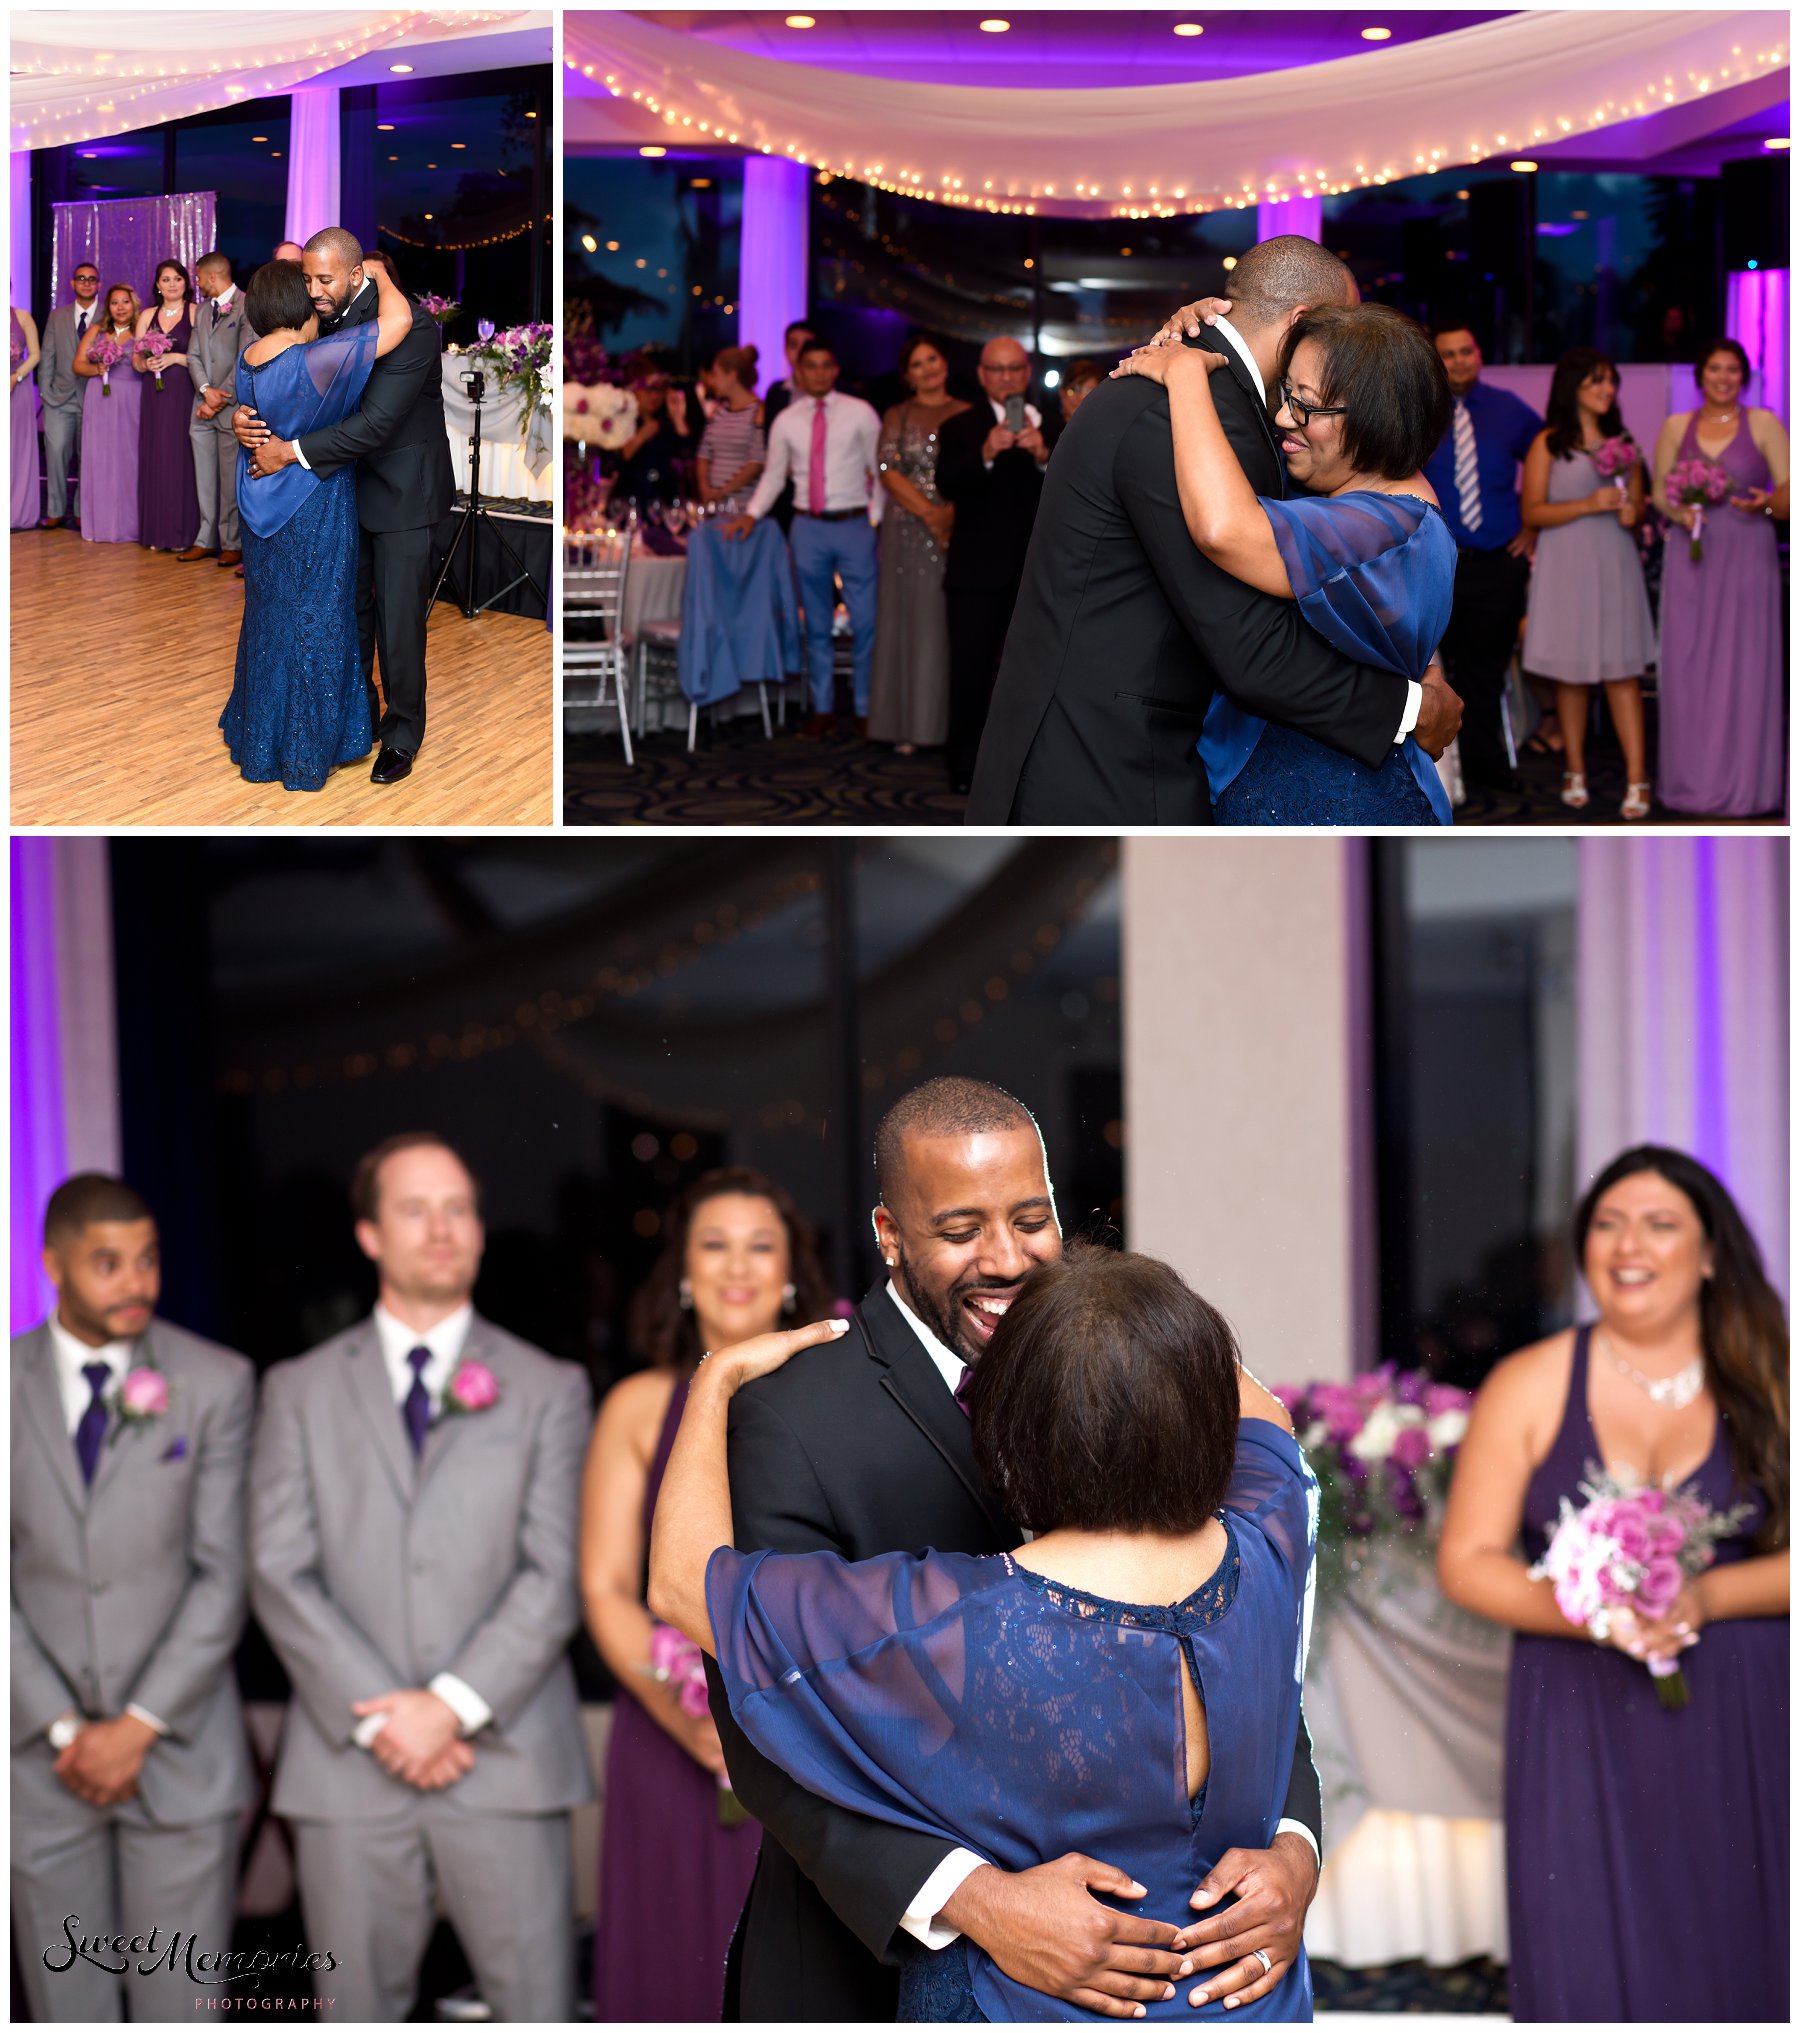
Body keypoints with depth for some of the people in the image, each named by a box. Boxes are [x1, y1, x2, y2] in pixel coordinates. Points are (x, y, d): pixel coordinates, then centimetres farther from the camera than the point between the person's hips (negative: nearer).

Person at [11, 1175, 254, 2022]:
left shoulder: (217, 1383, -1)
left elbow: (222, 1574, -3)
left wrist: (140, 1727, -10)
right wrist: (63, 1729, -8)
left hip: (180, 1752, -1)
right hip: (43, 1759, 1)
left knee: (182, 2006, 0)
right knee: (66, 2005, 7)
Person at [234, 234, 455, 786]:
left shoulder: (409, 327, -27)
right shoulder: (323, 315, -5)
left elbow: (376, 423, -31)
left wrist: (291, 451, -29)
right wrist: (243, 414, -19)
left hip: (400, 488, -6)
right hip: (346, 480, 6)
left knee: (399, 616, 2)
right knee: (351, 605, 16)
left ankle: (402, 733, 17)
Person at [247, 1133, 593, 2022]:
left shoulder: (547, 1389, 9)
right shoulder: (298, 1391, 11)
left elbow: (555, 1573, 0)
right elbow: (280, 1573, 2)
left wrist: (456, 1704, -12)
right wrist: (374, 1716, -9)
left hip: (505, 1759, -1)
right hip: (348, 1766, 1)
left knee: (538, 2008, -3)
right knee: (357, 2010, 6)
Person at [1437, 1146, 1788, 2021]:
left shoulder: (1765, 1385, 4)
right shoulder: (1528, 1386, 3)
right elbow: (1467, 1561, 1)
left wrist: (1707, 1598, -17)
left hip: (1740, 1728, 0)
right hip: (1583, 1728, 0)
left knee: (1739, 1962, 2)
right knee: (1590, 1972, -1)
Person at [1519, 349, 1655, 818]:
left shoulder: (1621, 442, 12)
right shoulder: (1548, 444, 1)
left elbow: (1637, 507, 17)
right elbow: (1532, 512, -5)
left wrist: (1631, 514, -7)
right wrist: (1588, 505, -16)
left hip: (1615, 565, 2)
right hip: (1566, 567, -2)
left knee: (1623, 671, -4)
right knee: (1571, 673, 3)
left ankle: (1637, 778, -8)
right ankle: (1575, 771, 15)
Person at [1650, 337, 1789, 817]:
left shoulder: (1764, 424, 3)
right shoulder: (1676, 427, 10)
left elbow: (1788, 490, -1)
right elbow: (1659, 490, 12)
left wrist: (1768, 503, -23)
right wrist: (1677, 512, -9)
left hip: (1747, 558, -2)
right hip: (1690, 559, 2)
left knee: (1744, 666, -4)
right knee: (1688, 666, 0)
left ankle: (1744, 783, 2)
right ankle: (1693, 781, 7)